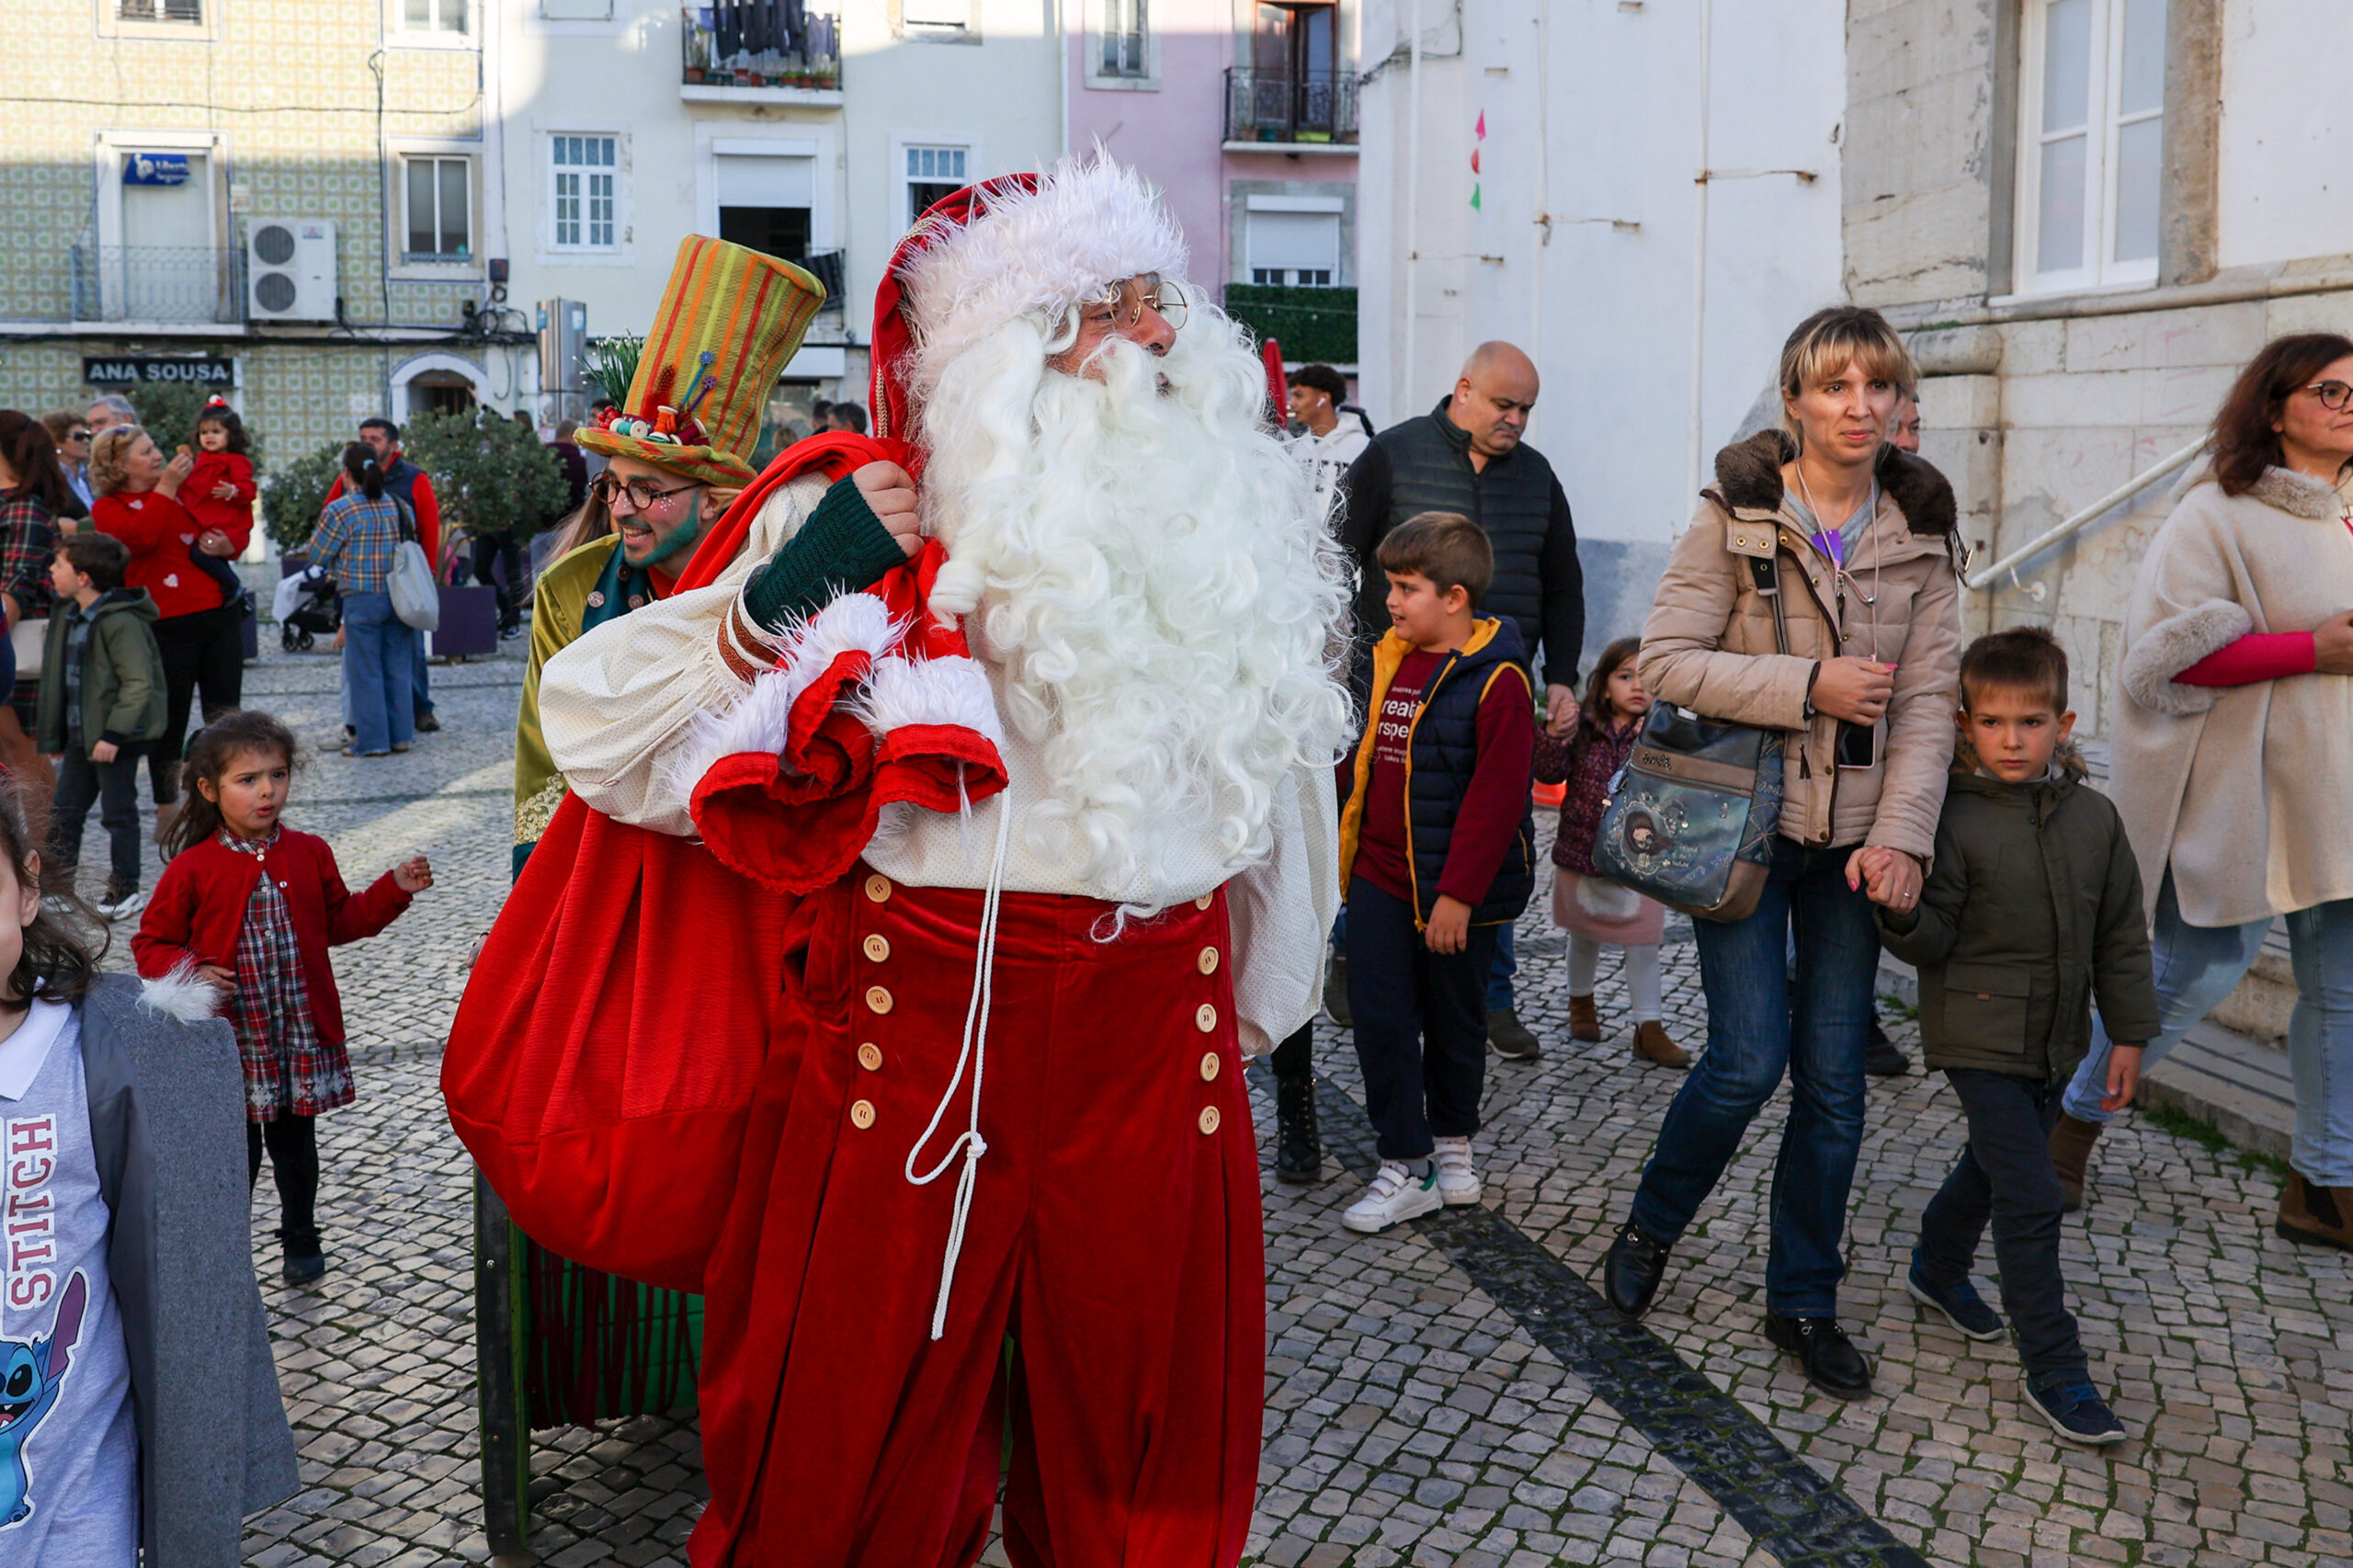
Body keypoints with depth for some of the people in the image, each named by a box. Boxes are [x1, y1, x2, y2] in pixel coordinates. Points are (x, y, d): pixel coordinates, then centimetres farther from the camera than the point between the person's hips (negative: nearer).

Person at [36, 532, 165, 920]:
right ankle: (58, 888, 20)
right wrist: (54, 735, 18)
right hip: (81, 734, 9)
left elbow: (139, 684, -22)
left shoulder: (121, 622, -19)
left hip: (117, 737, -9)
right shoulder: (68, 615, 10)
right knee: (63, 811, 11)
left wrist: (113, 734, -24)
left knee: (118, 812, 2)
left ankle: (125, 891, 14)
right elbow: (60, 678, 17)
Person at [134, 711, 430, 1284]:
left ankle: (301, 1242, 34)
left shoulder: (309, 854, 3)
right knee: (236, 1154, 3)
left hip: (302, 1038, 3)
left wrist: (395, 889, 2)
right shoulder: (192, 870, -8)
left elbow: (340, 920, 14)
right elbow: (152, 943, -2)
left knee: (296, 1146, 17)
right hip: (231, 1039, -3)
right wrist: (190, 974, -21)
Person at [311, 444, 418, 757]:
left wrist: (336, 570, 18)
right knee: (397, 669, 11)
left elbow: (318, 555, -2)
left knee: (365, 672, 2)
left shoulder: (340, 509, -10)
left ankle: (372, 740, 3)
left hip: (361, 600, -5)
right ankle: (400, 735, 15)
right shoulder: (397, 504, 5)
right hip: (399, 598, 5)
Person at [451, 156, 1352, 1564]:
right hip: (911, 1031, -3)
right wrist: (785, 600, -16)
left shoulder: (1224, 516, 8)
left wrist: (1260, 998, 26)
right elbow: (600, 724, -3)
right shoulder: (859, 516, -3)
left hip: (1160, 1036, 4)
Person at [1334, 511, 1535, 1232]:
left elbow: (1495, 797, -17)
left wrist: (1459, 893, -18)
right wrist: (1350, 849, 17)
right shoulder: (1388, 661, 7)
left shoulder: (1496, 682, -15)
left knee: (1454, 1022, 12)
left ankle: (1452, 1142, 33)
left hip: (1456, 886, -5)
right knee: (1379, 1016, 0)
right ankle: (1405, 1166, 9)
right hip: (1380, 874, 5)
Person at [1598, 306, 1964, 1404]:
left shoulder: (1921, 532, 4)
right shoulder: (1735, 516, -6)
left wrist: (1901, 833, -11)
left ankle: (1803, 1303, 22)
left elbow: (1928, 697, 0)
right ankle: (1650, 1226, 20)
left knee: (1835, 1081, 6)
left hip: (1856, 836, 4)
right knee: (1750, 1059, -9)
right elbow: (1664, 662, -12)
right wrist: (1807, 686, -18)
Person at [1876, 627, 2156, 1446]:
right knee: (2029, 1197, -9)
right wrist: (1901, 912, -33)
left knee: (1991, 1167, 23)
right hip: (1979, 1035, -5)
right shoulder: (1956, 820, -13)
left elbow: (2121, 937, 7)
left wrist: (2128, 1035, 7)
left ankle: (1937, 1269, 48)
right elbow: (1934, 941, -12)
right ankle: (2053, 1370, 0)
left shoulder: (2095, 818, 0)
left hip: (2056, 1041, 6)